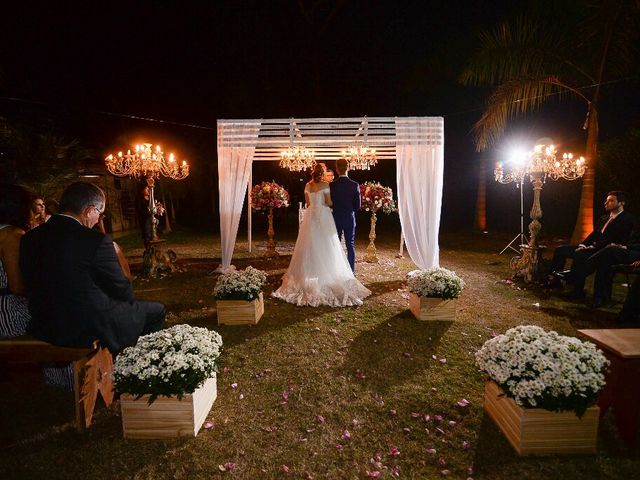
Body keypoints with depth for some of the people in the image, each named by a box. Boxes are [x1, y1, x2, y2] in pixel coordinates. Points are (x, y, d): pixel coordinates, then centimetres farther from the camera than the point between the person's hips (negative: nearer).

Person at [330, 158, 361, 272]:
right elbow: (357, 206, -6)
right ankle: (351, 271, 11)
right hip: (350, 219, 0)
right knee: (350, 245, 8)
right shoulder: (355, 185, -9)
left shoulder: (331, 185, -10)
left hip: (336, 219, 0)